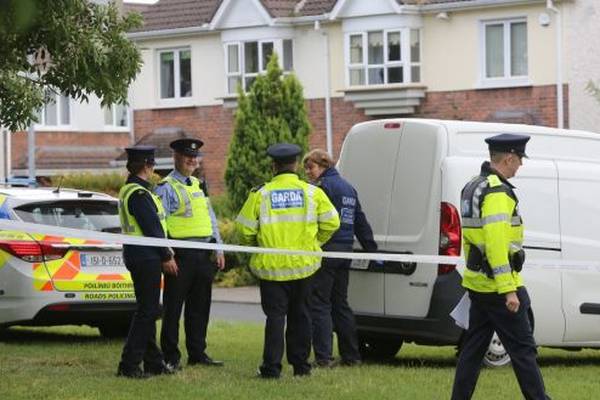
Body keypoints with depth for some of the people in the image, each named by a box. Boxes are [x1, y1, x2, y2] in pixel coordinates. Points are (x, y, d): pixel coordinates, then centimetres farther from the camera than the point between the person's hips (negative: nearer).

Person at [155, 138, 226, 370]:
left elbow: (211, 218, 21)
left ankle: (197, 353, 18)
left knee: (200, 306, 11)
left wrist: (218, 249, 15)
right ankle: (171, 357, 2)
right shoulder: (166, 187, -5)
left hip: (203, 253, 7)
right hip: (181, 253, -7)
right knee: (174, 307, -2)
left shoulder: (199, 185, 18)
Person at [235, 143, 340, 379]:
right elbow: (331, 222, 0)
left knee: (275, 315, 1)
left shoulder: (261, 194, -6)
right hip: (303, 264, 2)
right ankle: (300, 364, 17)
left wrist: (256, 244, 15)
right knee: (300, 315, 13)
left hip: (272, 265, -2)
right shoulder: (312, 192, -1)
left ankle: (272, 366, -4)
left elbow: (245, 229, -6)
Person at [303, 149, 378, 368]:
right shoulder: (348, 188, 19)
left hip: (327, 251, -9)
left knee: (319, 304, -6)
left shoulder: (324, 186, -9)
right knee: (340, 303, 16)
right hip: (345, 251, 9)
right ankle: (351, 355, 17)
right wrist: (372, 250, 28)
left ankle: (323, 356, -10)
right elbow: (360, 222, 23)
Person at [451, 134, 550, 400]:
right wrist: (508, 290, -24)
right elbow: (496, 244, -24)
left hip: (477, 284, 9)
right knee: (522, 348, -4)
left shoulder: (473, 187, 15)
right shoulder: (498, 192, -17)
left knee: (474, 347, 11)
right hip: (498, 286, -9)